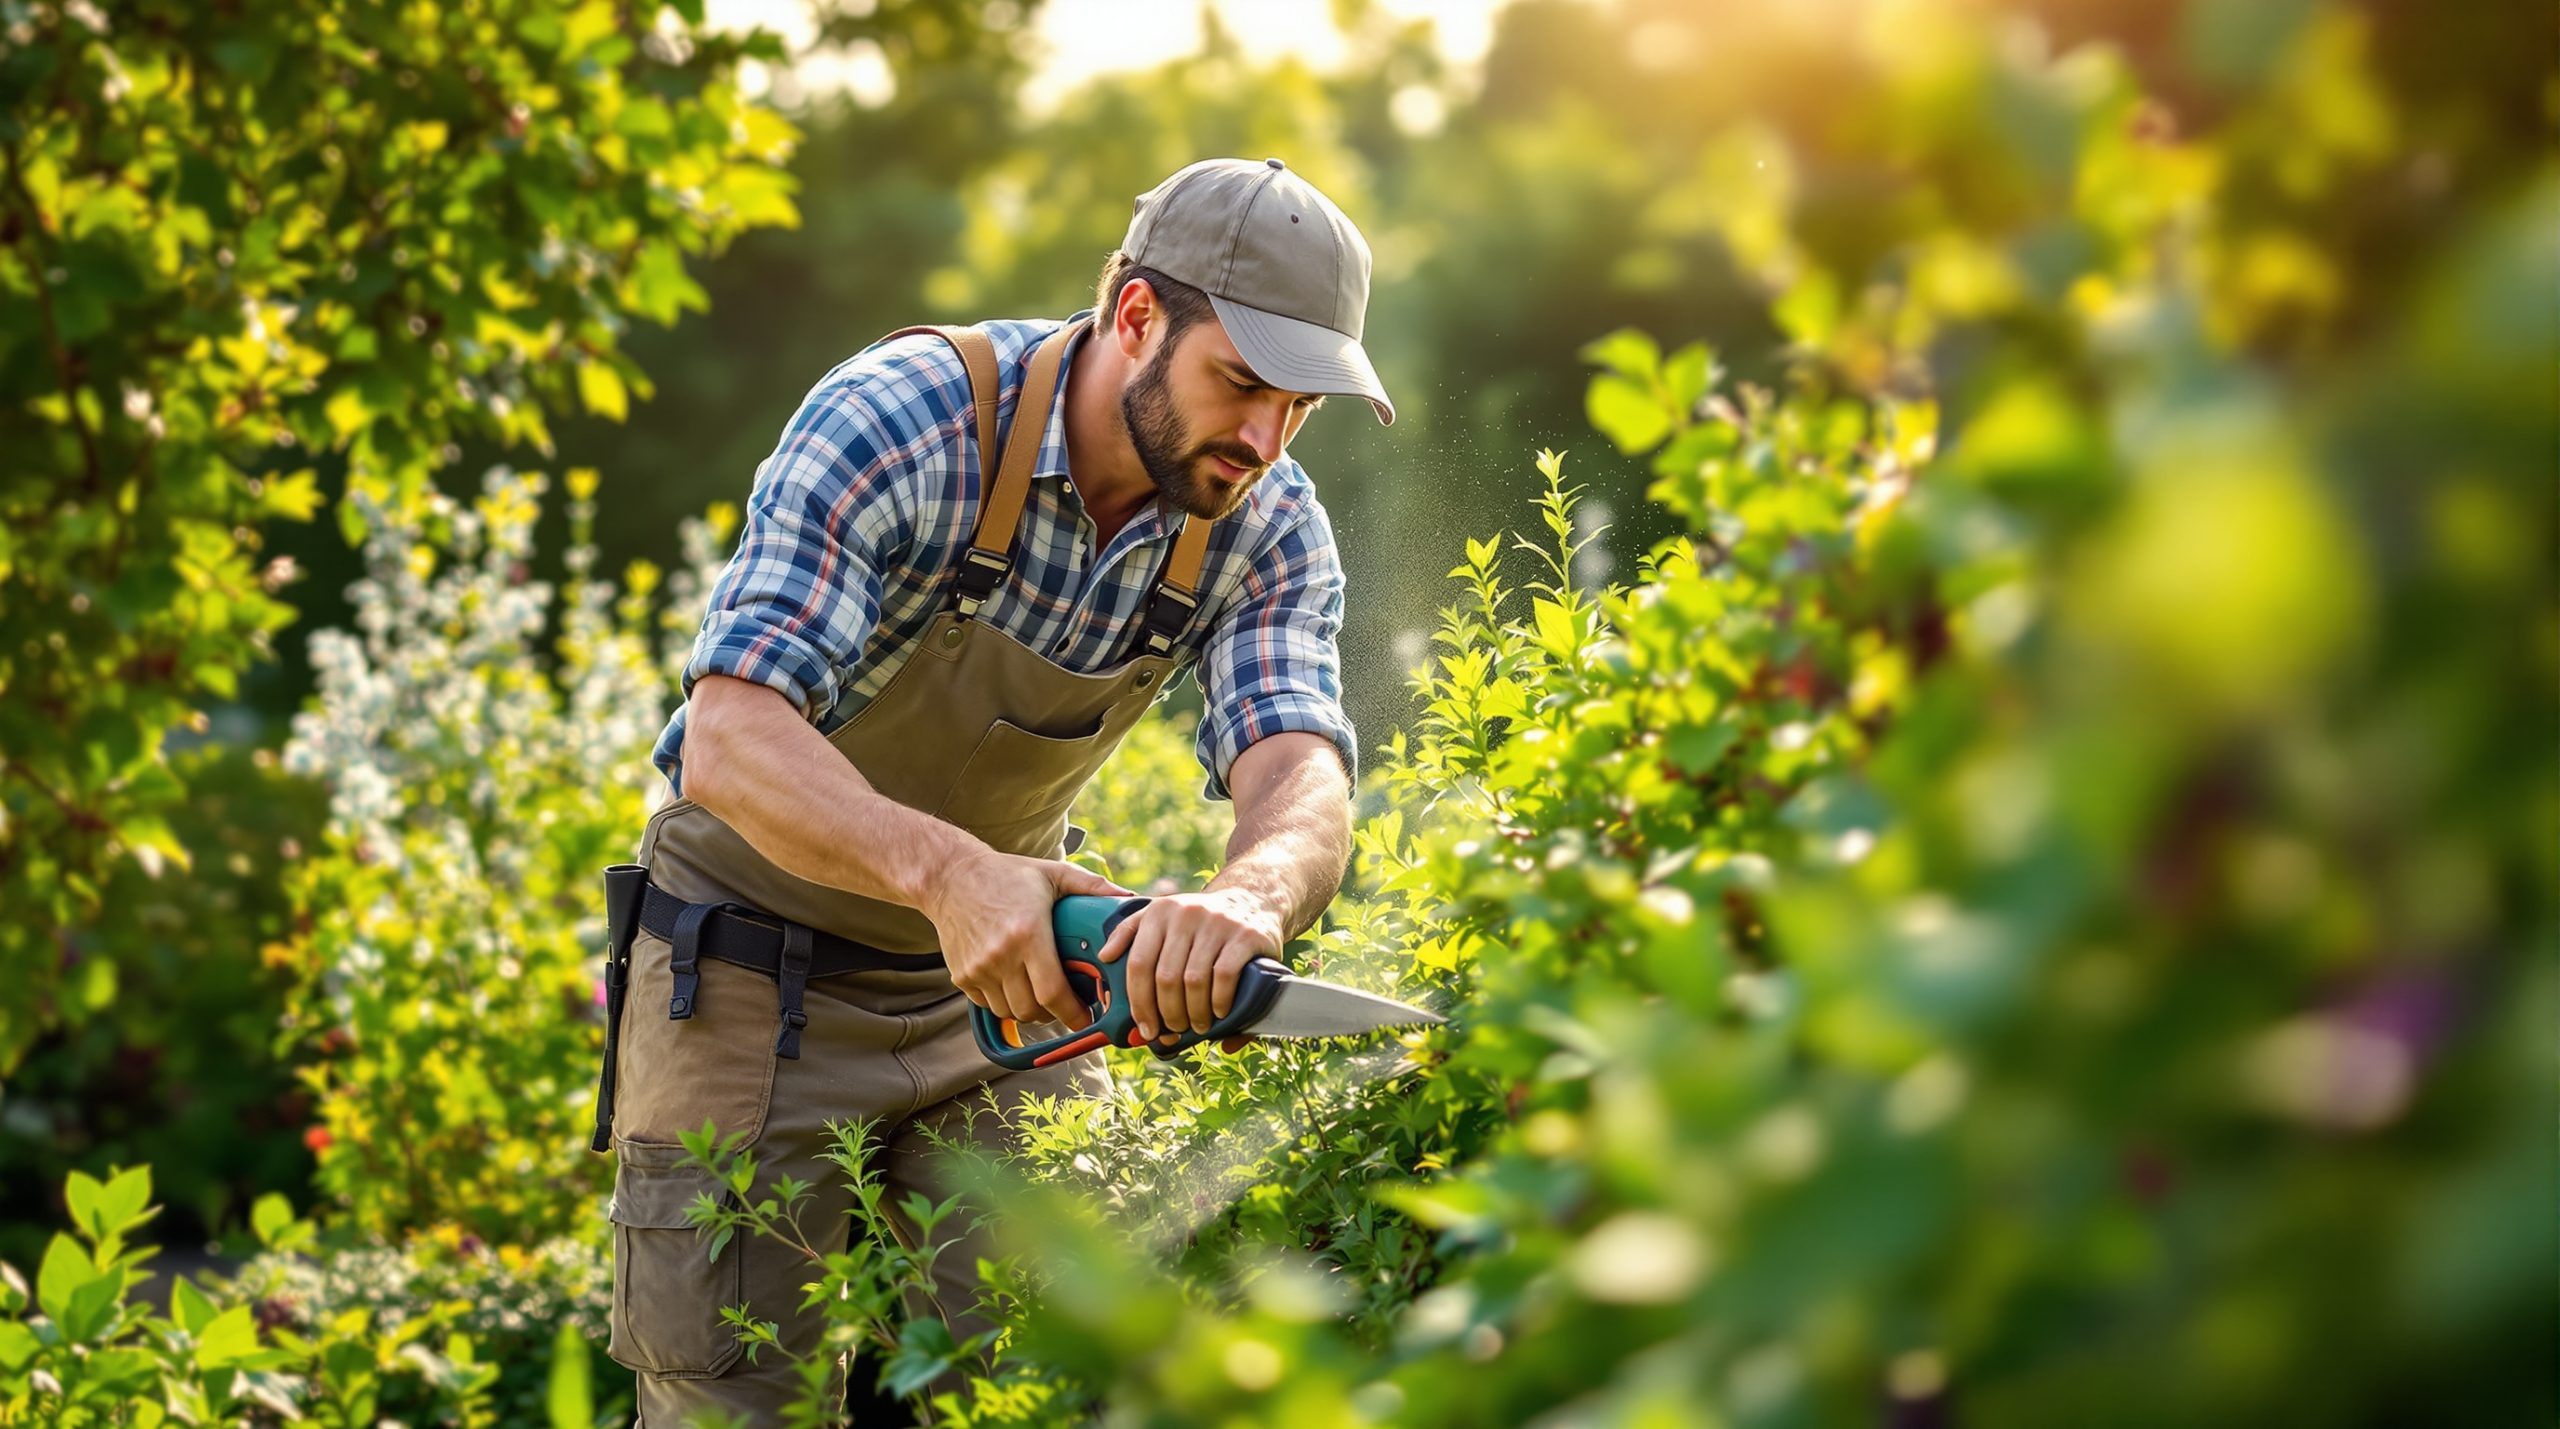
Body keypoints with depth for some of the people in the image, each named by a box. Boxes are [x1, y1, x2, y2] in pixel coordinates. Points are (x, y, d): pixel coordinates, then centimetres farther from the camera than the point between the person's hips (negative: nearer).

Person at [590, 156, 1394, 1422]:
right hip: (755, 973, -4)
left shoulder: (1267, 526, -11)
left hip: (1003, 979, 4)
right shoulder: (900, 418, -26)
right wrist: (949, 872, -51)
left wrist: (1250, 895, -50)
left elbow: (1298, 773, -25)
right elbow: (733, 743, -34)